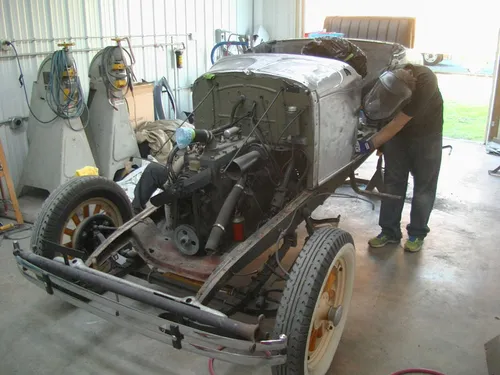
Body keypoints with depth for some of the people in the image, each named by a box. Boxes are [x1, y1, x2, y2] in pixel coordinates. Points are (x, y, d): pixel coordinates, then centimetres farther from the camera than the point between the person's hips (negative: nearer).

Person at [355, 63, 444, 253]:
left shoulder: (425, 83, -39)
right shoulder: (389, 77, -26)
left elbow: (397, 124, -36)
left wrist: (370, 145, -38)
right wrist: (379, 142, -12)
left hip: (426, 133, -4)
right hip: (398, 132, 4)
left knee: (424, 184, 4)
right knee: (392, 181, 4)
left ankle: (417, 233, 18)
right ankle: (390, 231, 14)